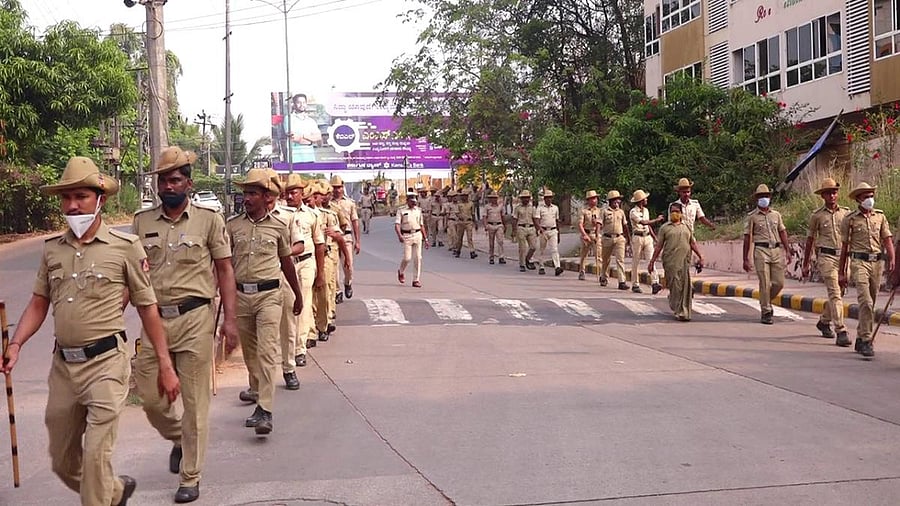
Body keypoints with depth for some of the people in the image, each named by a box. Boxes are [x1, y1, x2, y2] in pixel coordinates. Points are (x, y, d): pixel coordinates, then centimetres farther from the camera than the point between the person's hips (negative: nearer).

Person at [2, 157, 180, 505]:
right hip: (63, 365, 6)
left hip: (105, 363, -5)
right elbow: (39, 302, 14)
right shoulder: (52, 249, 9)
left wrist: (165, 365, -1)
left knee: (95, 457, -10)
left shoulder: (125, 247, -4)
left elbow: (147, 307, -1)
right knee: (63, 464, 16)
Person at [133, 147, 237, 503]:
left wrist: (229, 319, -8)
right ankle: (177, 438, 40)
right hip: (155, 318, 3)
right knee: (150, 398, 7)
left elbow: (224, 270, 0)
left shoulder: (209, 219, 0)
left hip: (195, 318, -3)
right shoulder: (142, 222, 8)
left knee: (195, 402, 2)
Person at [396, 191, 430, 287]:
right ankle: (401, 272, 24)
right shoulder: (401, 211, 1)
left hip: (417, 235, 3)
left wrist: (425, 239, 14)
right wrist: (399, 235, -26)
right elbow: (397, 225, -8)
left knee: (418, 258, -1)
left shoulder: (418, 211, 14)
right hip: (407, 236, -3)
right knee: (407, 257, -7)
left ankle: (416, 280, 5)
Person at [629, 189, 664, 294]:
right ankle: (635, 285, 9)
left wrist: (654, 236, 19)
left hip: (647, 237, 6)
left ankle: (654, 283, -17)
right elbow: (643, 222, -19)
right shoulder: (633, 212, -9)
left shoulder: (646, 210, 15)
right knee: (636, 262, 1)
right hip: (637, 237, -6)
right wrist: (656, 220, -11)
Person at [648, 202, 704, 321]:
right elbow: (659, 246, 8)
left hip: (685, 261, 3)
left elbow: (692, 243, 18)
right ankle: (679, 311, 2)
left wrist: (700, 256, 9)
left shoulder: (686, 227, 17)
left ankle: (684, 312, 8)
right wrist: (652, 261, 4)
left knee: (685, 286, -1)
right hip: (671, 262, -3)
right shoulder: (665, 228, 7)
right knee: (675, 286, -7)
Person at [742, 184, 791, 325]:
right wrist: (746, 259, 0)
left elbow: (783, 232, 17)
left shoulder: (776, 214, 15)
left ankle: (767, 301, 28)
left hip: (777, 250, 4)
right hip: (761, 250, -4)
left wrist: (787, 250, 6)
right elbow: (747, 238, 3)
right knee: (765, 283, -6)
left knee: (779, 282, 1)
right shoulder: (752, 216, 4)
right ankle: (765, 312, 3)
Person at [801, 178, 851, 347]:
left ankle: (824, 321, 36)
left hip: (843, 257, 4)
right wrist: (805, 264, 8)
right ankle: (841, 332, -16)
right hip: (826, 257, -4)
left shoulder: (846, 213, 9)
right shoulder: (816, 215, 2)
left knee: (837, 293, 12)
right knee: (835, 294, -13)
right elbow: (810, 240, 8)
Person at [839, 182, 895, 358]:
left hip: (877, 262, 4)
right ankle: (866, 341, -17)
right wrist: (841, 272, 6)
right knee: (866, 302, -17)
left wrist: (892, 261, -10)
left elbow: (887, 240, 6)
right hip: (859, 262, -4)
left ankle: (860, 339, 23)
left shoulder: (880, 216, 11)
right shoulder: (850, 219, 2)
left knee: (870, 303, 10)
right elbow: (844, 246, 6)